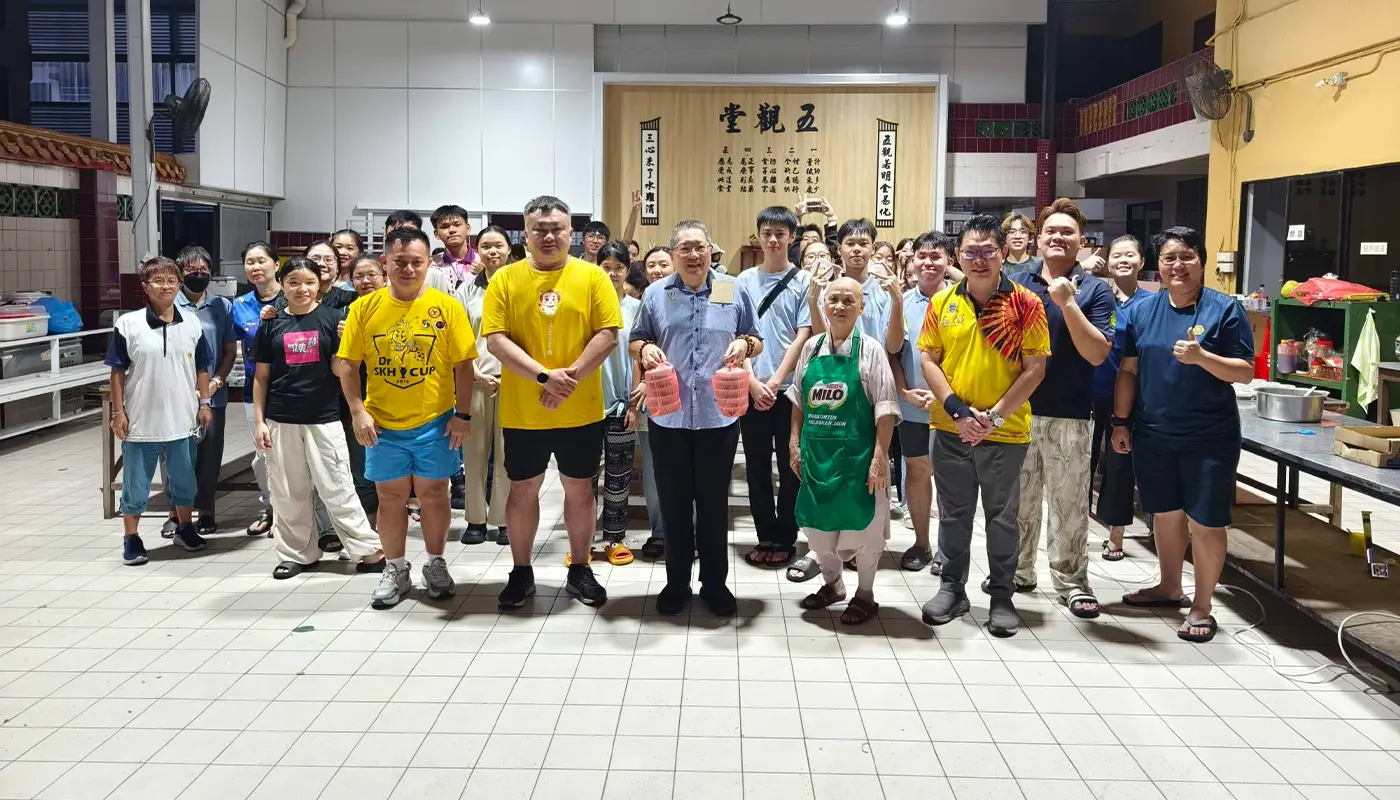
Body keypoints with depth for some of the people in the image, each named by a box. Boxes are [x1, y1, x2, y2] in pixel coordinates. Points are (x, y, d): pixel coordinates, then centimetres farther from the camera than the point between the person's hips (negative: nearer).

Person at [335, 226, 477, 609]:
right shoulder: (365, 308, -3)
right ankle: (396, 569, 26)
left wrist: (463, 414, -7)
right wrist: (358, 411, -8)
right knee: (390, 497, 11)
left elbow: (463, 365, -3)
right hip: (383, 424, 1)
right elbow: (347, 364, 0)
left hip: (434, 422, -1)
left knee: (433, 494, 10)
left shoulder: (447, 306, -6)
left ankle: (436, 564, 28)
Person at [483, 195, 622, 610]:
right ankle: (521, 573, 26)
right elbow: (496, 340, -8)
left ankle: (580, 570, 27)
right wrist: (545, 376, -19)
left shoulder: (593, 277, -1)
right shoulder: (505, 279, -1)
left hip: (581, 411, 0)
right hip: (522, 411, 0)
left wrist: (570, 378, -17)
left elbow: (607, 334, -7)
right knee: (523, 489, 11)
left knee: (579, 487, 11)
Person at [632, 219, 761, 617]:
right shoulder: (655, 294, 5)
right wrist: (644, 349, -12)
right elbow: (636, 341, 11)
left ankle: (714, 583, 23)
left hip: (719, 414, -1)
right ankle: (676, 582, 24)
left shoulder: (734, 291, 3)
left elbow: (756, 342, 9)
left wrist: (745, 344, -14)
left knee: (714, 503, 9)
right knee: (674, 503, 9)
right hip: (668, 415, 1)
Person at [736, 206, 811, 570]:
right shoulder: (745, 280, 6)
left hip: (790, 388, -2)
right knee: (757, 467, 7)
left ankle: (785, 539, 17)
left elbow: (803, 337, -5)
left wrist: (775, 381, -12)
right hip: (751, 388, 2)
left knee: (790, 466, 5)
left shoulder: (803, 280, 0)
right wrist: (753, 382, -8)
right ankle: (766, 537, 19)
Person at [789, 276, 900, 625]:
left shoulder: (870, 350, -7)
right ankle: (831, 583, 36)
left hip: (856, 452, -4)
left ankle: (865, 594, 24)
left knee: (861, 523, 6)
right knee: (817, 523, 14)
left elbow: (885, 409, -9)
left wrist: (880, 456, -14)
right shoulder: (811, 347, 5)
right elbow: (798, 400, 13)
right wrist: (796, 444, 10)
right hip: (816, 451, 4)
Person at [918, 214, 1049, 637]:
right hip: (949, 430, 2)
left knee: (1002, 517, 10)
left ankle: (1002, 597, 23)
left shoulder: (1025, 304, -7)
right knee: (953, 514, 14)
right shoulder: (942, 302, 1)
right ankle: (952, 588, 28)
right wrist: (957, 410, -11)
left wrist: (995, 416, -14)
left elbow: (1035, 368, -8)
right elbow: (928, 360, 1)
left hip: (1005, 433, -2)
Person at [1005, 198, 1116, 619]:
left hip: (1070, 414, -2)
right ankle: (1018, 571, 28)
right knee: (1018, 498, 14)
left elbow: (1097, 354, -13)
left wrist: (1067, 303, -18)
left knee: (1069, 503, 5)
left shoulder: (1094, 290, -3)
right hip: (1018, 409, 3)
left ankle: (1071, 582, 17)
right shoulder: (1016, 284, 4)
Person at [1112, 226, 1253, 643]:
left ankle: (1202, 606, 14)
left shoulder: (1225, 309, -6)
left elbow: (1245, 372, -8)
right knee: (1165, 513, 17)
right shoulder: (1143, 310, 5)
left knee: (1205, 522, 0)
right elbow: (1128, 370, 7)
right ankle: (1170, 588, 36)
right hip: (1153, 435, 4)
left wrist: (1201, 357, -24)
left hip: (1209, 437, -4)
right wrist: (1120, 422, 4)